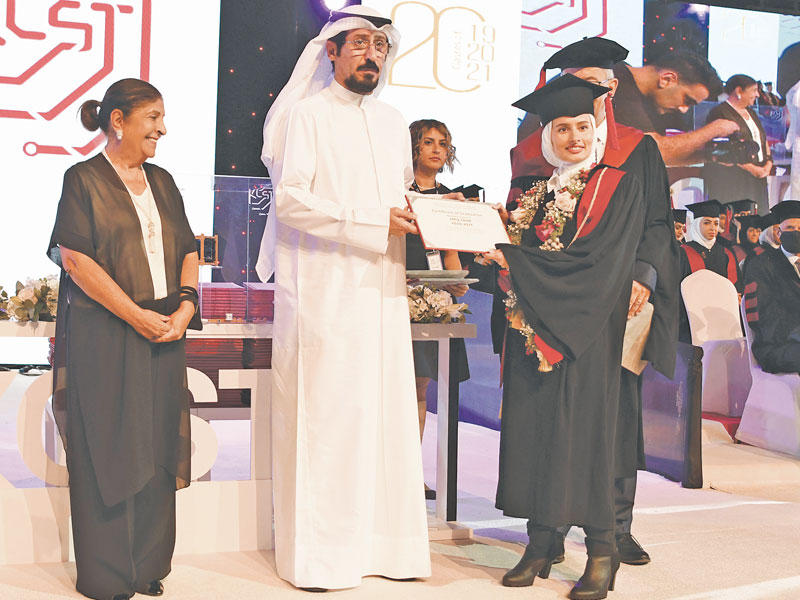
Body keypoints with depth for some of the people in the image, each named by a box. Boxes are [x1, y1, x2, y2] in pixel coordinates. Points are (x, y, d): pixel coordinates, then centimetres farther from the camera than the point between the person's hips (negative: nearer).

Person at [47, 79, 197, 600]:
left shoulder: (162, 182, 16)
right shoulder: (84, 179, -3)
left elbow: (188, 250, 14)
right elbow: (76, 259, -11)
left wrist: (185, 304, -4)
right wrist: (137, 315, -15)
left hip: (164, 333, 6)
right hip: (104, 335, -6)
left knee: (157, 449, 7)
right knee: (108, 450, -1)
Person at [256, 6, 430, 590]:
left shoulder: (393, 122, 19)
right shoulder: (306, 115, -1)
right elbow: (289, 198, -12)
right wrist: (374, 221, -17)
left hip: (381, 289, 6)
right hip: (323, 288, -6)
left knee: (387, 411, 5)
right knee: (324, 415, -5)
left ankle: (383, 542, 12)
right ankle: (318, 554, 2)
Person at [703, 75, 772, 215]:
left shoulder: (751, 113, 21)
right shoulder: (719, 113, -7)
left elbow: (763, 139, 26)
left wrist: (768, 162, 6)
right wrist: (751, 168, -16)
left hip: (757, 177, 8)